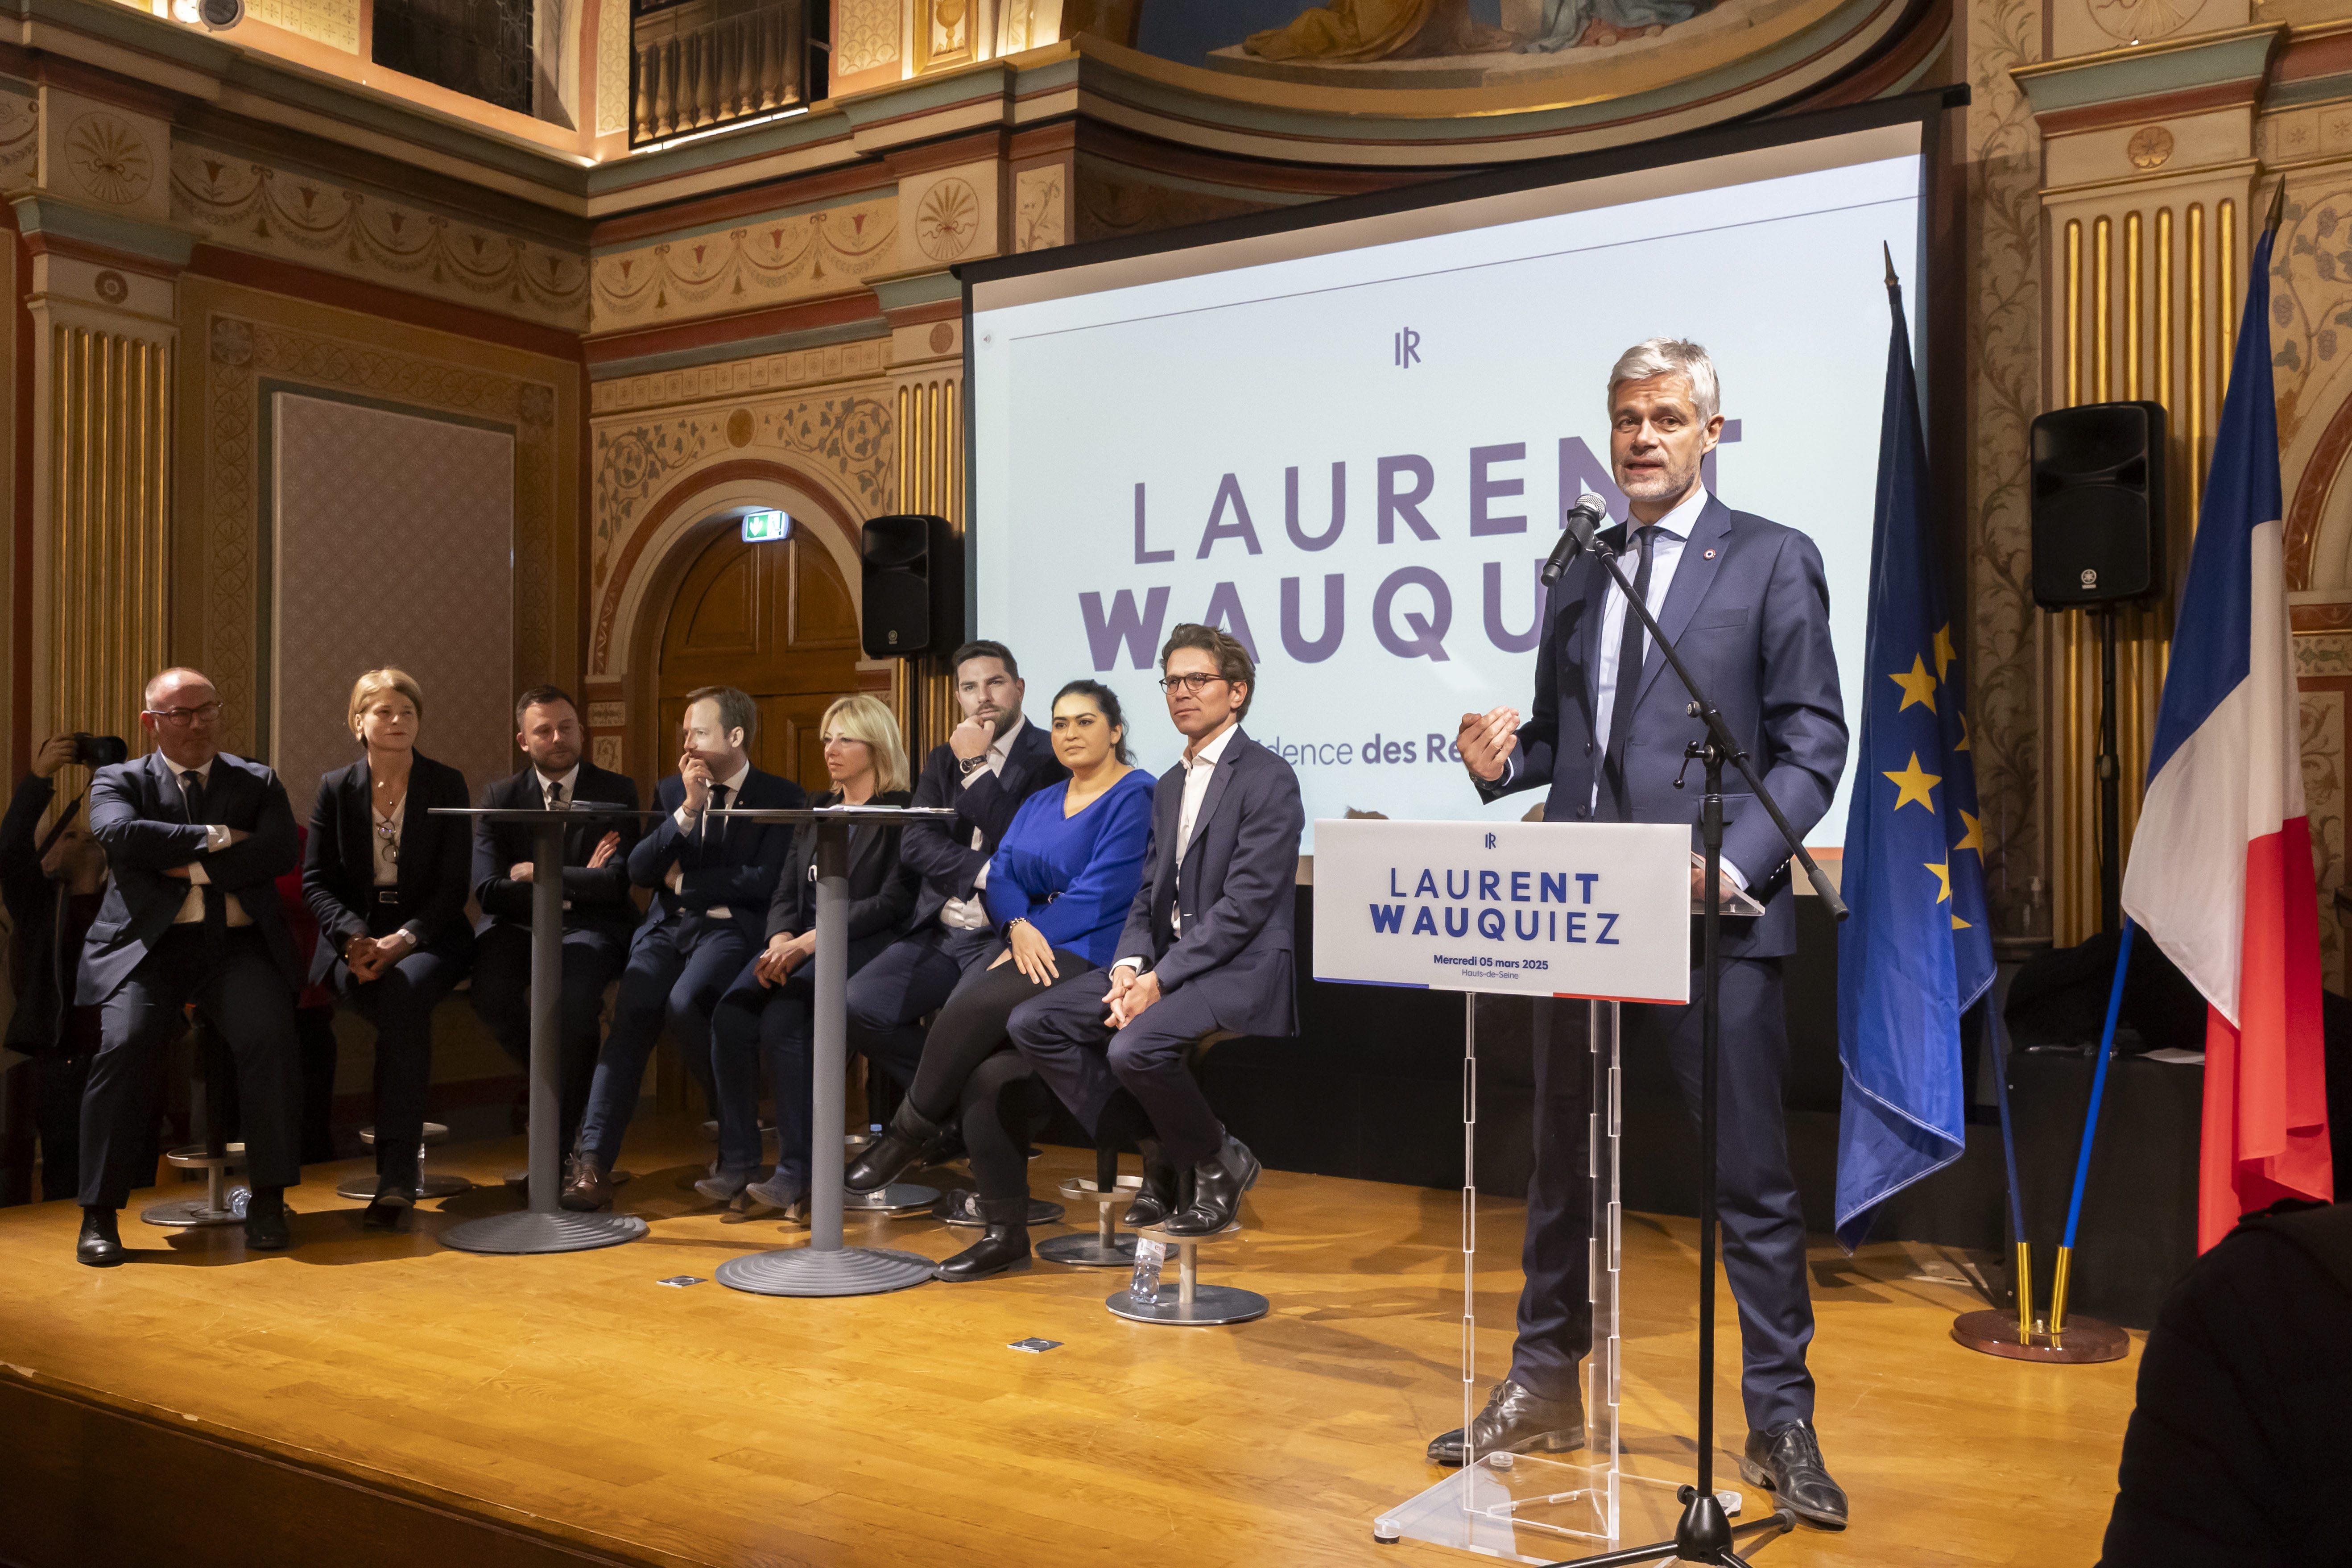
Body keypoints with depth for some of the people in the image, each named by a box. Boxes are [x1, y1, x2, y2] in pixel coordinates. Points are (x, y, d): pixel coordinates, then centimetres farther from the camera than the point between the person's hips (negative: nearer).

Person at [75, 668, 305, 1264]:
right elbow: (120, 835, -9)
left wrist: (192, 867, -6)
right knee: (125, 1043, -27)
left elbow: (278, 853, -1)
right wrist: (216, 838, -7)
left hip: (237, 944, 1)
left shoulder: (259, 782, 17)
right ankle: (99, 1214, -13)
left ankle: (268, 1200, -15)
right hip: (146, 945, 0)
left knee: (269, 1036, -27)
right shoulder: (120, 781, 14)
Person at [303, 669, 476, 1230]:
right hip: (355, 937, 1)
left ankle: (397, 1176, -34)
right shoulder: (335, 789, 9)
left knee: (405, 989, -35)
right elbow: (316, 881, 5)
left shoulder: (447, 785, 5)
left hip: (427, 937, -1)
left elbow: (453, 887, 0)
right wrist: (355, 937, -15)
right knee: (401, 1004, -34)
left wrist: (404, 940, -17)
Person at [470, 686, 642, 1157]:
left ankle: (559, 1149, -19)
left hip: (590, 928, -2)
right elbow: (488, 889, -4)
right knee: (491, 996, -30)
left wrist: (538, 875, -9)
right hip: (518, 926, 2)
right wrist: (574, 884, -9)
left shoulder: (617, 792, 4)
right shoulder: (500, 797, 8)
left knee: (574, 994, -34)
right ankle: (561, 1080, 2)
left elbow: (618, 881, -9)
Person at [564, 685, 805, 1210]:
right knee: (632, 1013, -25)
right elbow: (639, 871, 7)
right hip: (667, 926, 4)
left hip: (731, 929, -4)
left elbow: (766, 880, -8)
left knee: (684, 1003, -32)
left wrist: (685, 881, -1)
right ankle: (592, 1162, -28)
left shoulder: (781, 797, 4)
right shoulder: (671, 791, 18)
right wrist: (687, 809, -5)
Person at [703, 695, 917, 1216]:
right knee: (731, 1014, -22)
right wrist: (781, 941, -6)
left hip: (861, 946, -6)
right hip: (799, 943, 6)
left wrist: (811, 940, -17)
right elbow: (785, 895, 17)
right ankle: (737, 1164, -18)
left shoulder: (901, 814, 1)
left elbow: (893, 903, -10)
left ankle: (798, 1173, -24)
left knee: (783, 1021, -31)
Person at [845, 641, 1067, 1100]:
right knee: (856, 1007, -15)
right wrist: (988, 872, -13)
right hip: (940, 931, 6)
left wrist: (976, 767, -7)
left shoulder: (1050, 757, 0)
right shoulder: (942, 761, 18)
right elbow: (915, 844, 3)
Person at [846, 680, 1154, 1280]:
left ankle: (912, 1130, -5)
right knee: (985, 1071, -20)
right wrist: (1020, 928, -10)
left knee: (973, 1007, -29)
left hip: (1090, 957, -6)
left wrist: (1038, 939, -12)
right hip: (1025, 945, 6)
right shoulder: (1039, 804, 23)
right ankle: (1005, 1230, -13)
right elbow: (1001, 875, 11)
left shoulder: (1135, 797, -2)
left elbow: (1101, 893, -11)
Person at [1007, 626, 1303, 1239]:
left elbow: (1245, 904, -16)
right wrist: (1130, 966, -5)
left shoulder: (1268, 779, -8)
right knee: (1033, 1022, -7)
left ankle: (1219, 1164, -4)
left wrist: (1160, 980, -20)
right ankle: (1157, 1150, 3)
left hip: (1237, 971, -8)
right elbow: (1150, 891, 15)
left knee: (1135, 1047, -33)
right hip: (1164, 960, 8)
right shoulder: (1169, 785, 19)